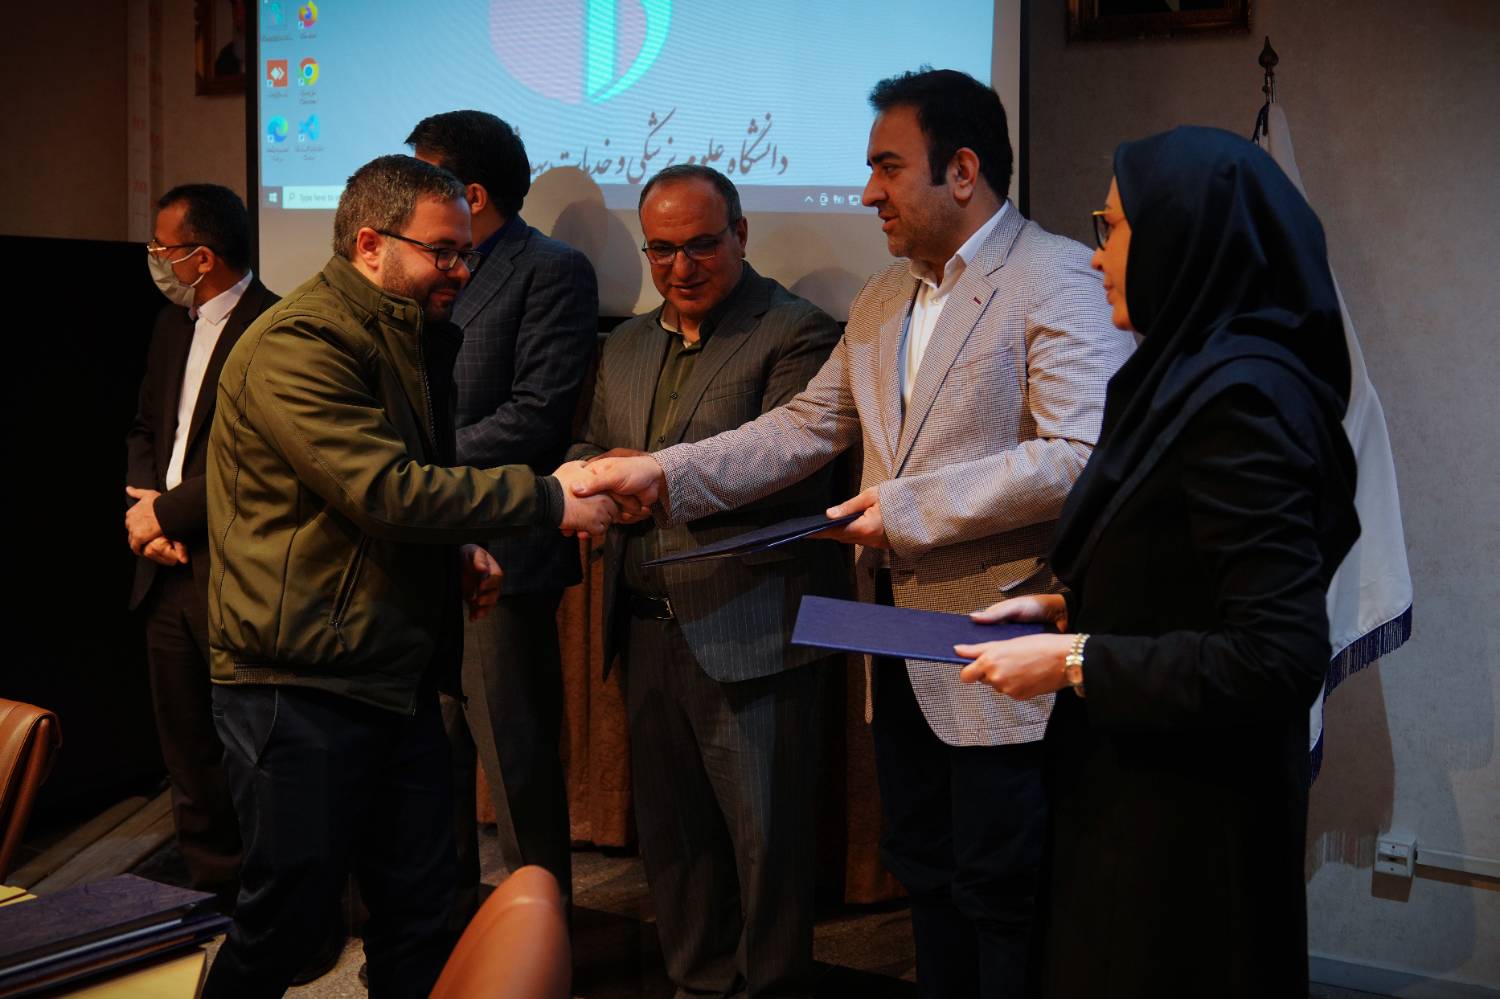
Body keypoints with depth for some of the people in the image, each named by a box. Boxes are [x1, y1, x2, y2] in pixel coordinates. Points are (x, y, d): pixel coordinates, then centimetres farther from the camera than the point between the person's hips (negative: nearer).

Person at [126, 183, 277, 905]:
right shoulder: (172, 325, 15)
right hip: (169, 569, 8)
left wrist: (166, 512, -13)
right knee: (187, 751, 15)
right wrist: (142, 504, 2)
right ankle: (212, 890, 27)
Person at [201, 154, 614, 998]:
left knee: (420, 914, 10)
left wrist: (458, 548, 8)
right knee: (288, 915, 0)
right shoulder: (295, 347, -16)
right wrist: (545, 498, -21)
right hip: (302, 683, -9)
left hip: (398, 675, 9)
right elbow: (386, 490, -24)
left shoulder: (412, 339, 16)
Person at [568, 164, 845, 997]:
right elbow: (588, 450, 20)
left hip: (745, 634, -7)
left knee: (765, 836, 2)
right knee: (670, 827, 15)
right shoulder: (627, 343, 17)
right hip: (647, 625, 7)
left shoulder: (796, 334, -7)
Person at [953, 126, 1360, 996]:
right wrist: (1066, 608, 6)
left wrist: (1074, 661, -20)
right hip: (1140, 784, 9)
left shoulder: (1240, 398, -23)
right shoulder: (1195, 372, 7)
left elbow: (1280, 657, -26)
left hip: (1188, 816, -9)